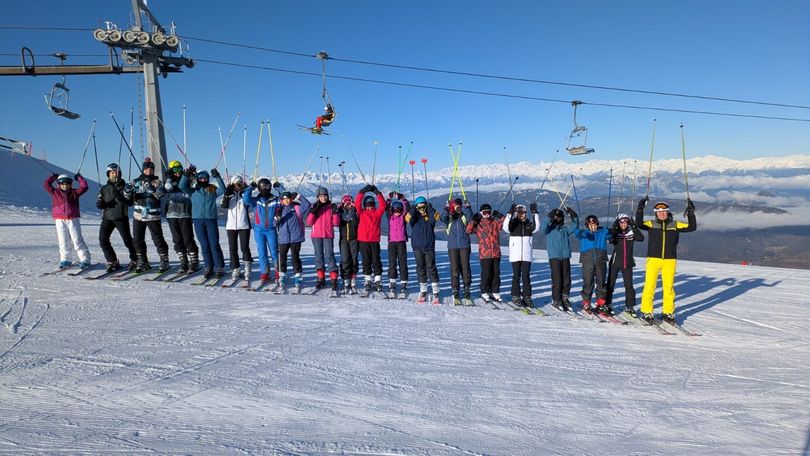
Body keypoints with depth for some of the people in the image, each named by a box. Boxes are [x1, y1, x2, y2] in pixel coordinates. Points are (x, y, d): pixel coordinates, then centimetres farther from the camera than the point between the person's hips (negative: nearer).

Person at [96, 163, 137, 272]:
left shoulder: (125, 187, 3)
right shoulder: (104, 188, 13)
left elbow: (130, 202, -8)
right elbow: (99, 204, 15)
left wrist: (119, 196, -22)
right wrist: (100, 203, -8)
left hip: (121, 218, -3)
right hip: (107, 218, 4)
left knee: (127, 240, -5)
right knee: (103, 240, -5)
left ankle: (134, 261, 12)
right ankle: (112, 261, 8)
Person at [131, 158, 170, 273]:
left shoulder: (157, 182, 2)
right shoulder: (136, 181, 10)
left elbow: (160, 194, -14)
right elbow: (130, 198, 9)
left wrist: (152, 189, -32)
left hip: (153, 216, -4)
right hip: (138, 215, 4)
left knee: (158, 239, -6)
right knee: (137, 240, 7)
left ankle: (164, 261, 3)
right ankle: (142, 262, 19)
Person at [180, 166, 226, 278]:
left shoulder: (213, 189, 10)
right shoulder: (194, 191, 13)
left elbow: (222, 190, -7)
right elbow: (182, 186, 1)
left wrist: (217, 177, -15)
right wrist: (187, 174, -8)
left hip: (211, 219, -1)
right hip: (198, 220, 2)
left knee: (214, 244, -6)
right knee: (204, 245, 4)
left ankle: (219, 267, -1)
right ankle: (208, 267, 11)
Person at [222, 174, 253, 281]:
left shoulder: (245, 193, 3)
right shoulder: (229, 194, 9)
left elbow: (248, 203, -14)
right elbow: (224, 205, -6)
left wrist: (245, 191, -20)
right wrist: (226, 194, -17)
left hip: (244, 225, -2)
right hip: (231, 226, 2)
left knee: (244, 247, -5)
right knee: (233, 249, 4)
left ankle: (247, 269, 10)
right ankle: (235, 270, 13)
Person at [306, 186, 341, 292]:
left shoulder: (331, 207, 5)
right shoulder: (314, 207, 7)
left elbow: (336, 223, -1)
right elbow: (309, 222, -2)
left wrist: (335, 213, -15)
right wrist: (313, 211, -14)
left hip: (328, 235, -2)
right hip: (316, 235, 2)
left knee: (329, 255, -9)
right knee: (319, 256, 6)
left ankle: (334, 279, -8)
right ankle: (320, 278, 13)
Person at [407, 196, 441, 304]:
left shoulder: (430, 215, 2)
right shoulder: (414, 216, 4)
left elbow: (434, 218, -21)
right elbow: (408, 218, -18)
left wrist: (430, 208, -19)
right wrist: (414, 209, -20)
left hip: (429, 247, -2)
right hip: (417, 247, 2)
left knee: (431, 268, -4)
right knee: (420, 269, 9)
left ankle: (435, 292, 1)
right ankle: (423, 291, 19)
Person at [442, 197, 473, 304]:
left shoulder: (464, 216, 7)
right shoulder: (449, 217, 8)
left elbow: (470, 218, -12)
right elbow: (443, 218, -12)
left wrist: (467, 208, -24)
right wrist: (446, 208, -25)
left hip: (464, 246, 0)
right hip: (452, 246, 0)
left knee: (465, 268, 0)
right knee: (454, 269, 1)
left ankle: (467, 290, 11)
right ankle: (455, 292, 5)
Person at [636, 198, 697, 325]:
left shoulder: (675, 225, 10)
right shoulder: (651, 224, 4)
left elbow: (691, 227, 4)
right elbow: (639, 224, -12)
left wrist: (691, 213, -5)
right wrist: (640, 209, -23)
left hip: (670, 260, 2)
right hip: (653, 259, -2)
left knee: (669, 287, 4)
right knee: (649, 286, -4)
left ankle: (668, 313, 17)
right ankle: (646, 312, 6)